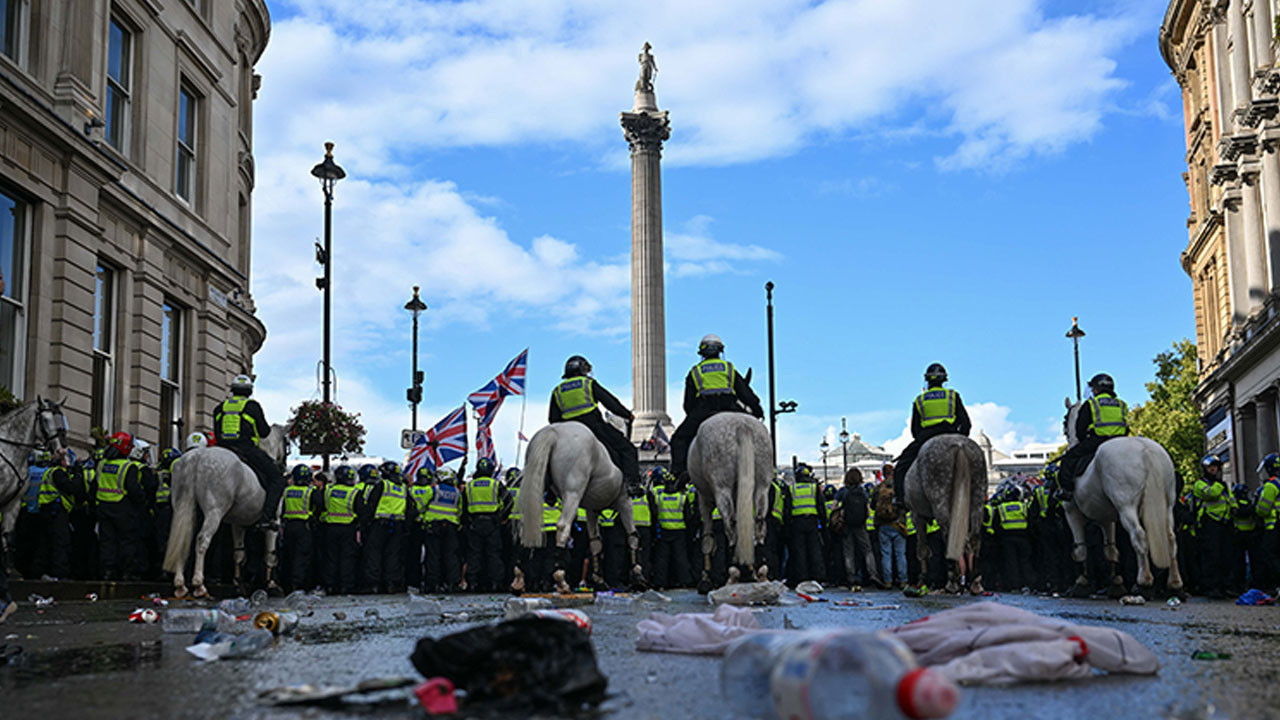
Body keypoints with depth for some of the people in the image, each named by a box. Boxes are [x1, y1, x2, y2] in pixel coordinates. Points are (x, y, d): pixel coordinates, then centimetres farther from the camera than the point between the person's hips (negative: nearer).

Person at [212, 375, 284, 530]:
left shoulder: (220, 408, 15)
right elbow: (264, 432, 1)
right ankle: (266, 517, -18)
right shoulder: (252, 406, 1)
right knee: (277, 479, -1)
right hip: (248, 450, -5)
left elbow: (217, 434, 16)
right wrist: (268, 429, 22)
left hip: (224, 449, 5)